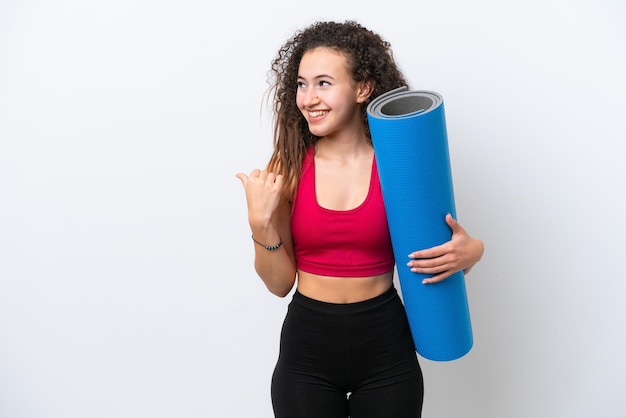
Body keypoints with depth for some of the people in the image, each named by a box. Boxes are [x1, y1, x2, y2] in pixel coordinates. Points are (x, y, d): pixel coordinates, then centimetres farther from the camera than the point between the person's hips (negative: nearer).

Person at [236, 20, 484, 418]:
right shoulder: (287, 168, -6)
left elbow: (434, 252, 3)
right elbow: (280, 282, -2)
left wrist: (470, 251, -18)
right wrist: (260, 222, -17)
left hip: (386, 349, 0)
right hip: (306, 350, 1)